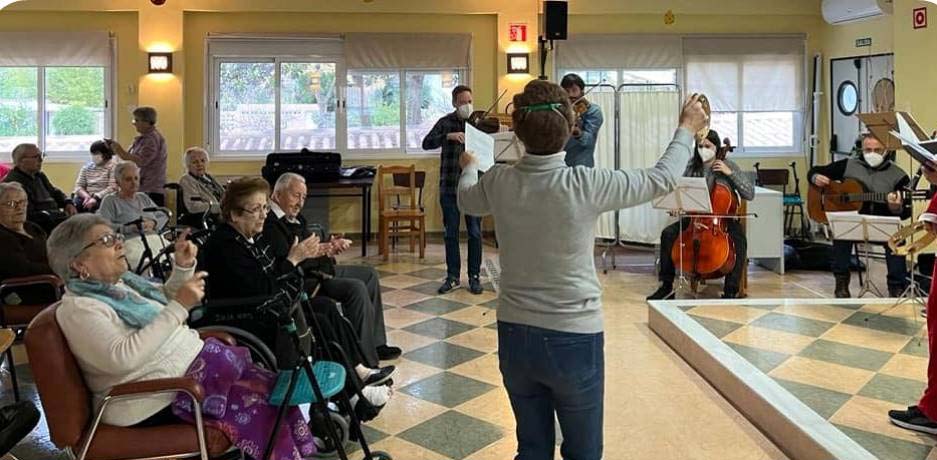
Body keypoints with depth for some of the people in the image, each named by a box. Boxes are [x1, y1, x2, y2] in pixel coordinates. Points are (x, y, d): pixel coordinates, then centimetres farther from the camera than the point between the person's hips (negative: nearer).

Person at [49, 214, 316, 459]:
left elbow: (166, 303, 28)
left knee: (273, 390, -7)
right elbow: (123, 357, -28)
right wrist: (180, 306, -28)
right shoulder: (78, 308, -13)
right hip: (159, 400, -9)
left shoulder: (121, 281, 13)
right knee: (259, 407, -18)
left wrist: (184, 267, 8)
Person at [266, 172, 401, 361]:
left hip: (320, 269, 11)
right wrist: (323, 251, -23)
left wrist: (330, 246, -8)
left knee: (369, 275, 13)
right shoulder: (270, 223, -19)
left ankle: (376, 344, 15)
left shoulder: (295, 217, 13)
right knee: (356, 288, -25)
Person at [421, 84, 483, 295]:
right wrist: (448, 136, -24)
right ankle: (453, 276, 19)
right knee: (451, 234, 8)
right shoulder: (445, 122, 3)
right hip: (449, 187, 0)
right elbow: (426, 143, -9)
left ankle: (474, 276, 15)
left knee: (475, 233, 4)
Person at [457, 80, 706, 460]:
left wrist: (469, 167, 40)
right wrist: (687, 129, 15)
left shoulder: (498, 182, -7)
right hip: (574, 339, -3)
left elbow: (465, 200, 18)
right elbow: (662, 179, -2)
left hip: (514, 335, 4)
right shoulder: (585, 185, -18)